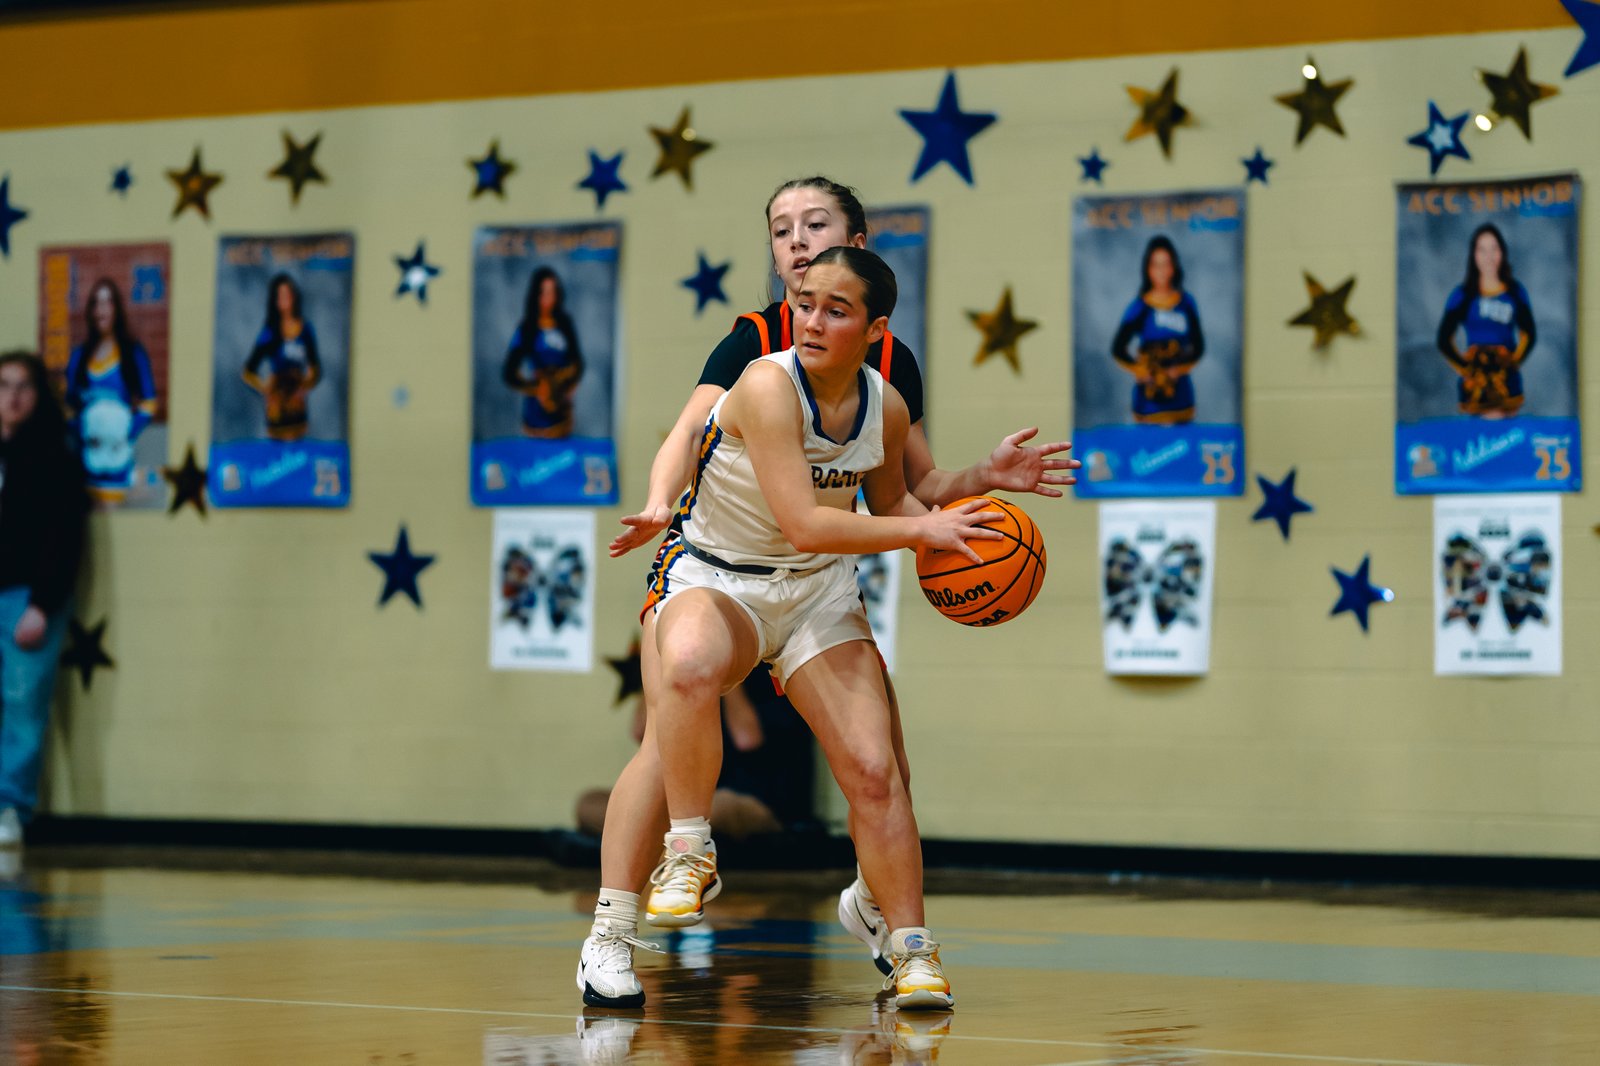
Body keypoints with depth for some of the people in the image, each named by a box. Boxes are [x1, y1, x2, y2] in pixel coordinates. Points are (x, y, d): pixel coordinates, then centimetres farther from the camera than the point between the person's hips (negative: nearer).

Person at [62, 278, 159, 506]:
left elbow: (148, 404, 0)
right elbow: (70, 407, 12)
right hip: (89, 452, 2)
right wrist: (81, 436, -4)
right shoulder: (79, 356, 11)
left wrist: (126, 437, -11)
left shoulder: (133, 353, 2)